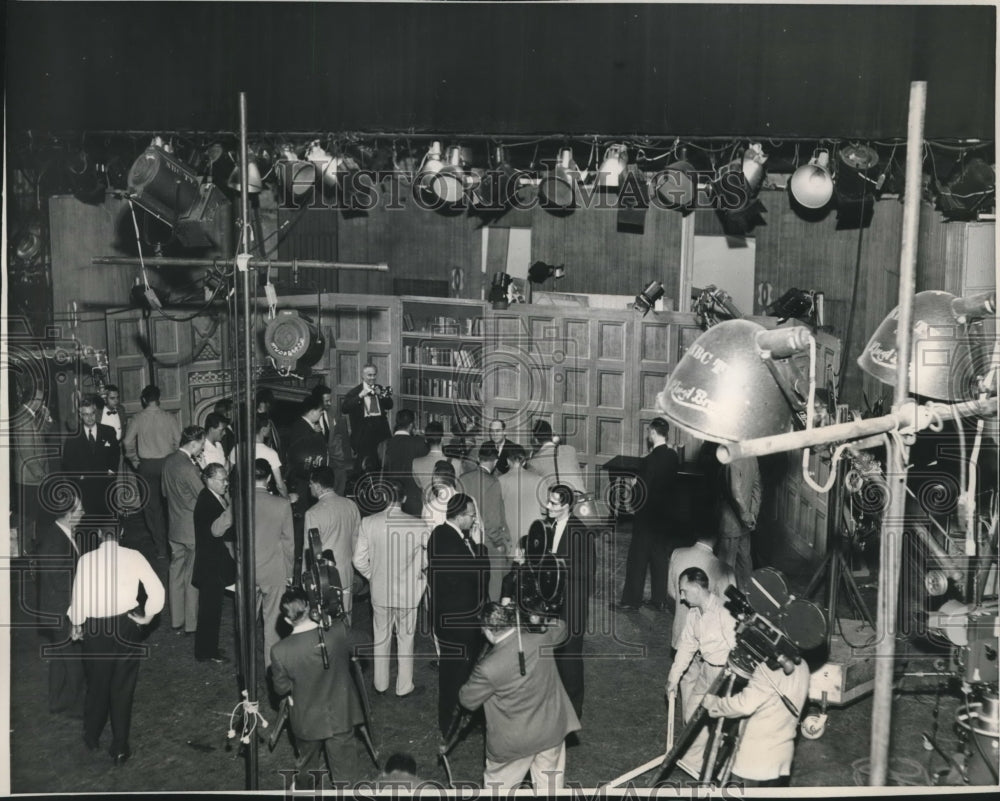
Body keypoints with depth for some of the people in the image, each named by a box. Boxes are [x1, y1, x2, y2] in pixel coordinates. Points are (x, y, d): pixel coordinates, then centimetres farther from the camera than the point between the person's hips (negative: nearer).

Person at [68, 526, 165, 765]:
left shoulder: (86, 559, -8)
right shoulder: (133, 556, -6)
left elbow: (79, 597, -7)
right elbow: (157, 589, -9)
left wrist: (76, 625, 10)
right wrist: (148, 616, 5)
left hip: (96, 628, 0)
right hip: (128, 625, 0)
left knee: (97, 683, 18)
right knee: (123, 687, 9)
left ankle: (92, 738, 35)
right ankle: (120, 748, 13)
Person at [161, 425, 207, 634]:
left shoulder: (169, 461, 2)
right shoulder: (188, 468, -24)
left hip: (175, 528, 8)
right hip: (193, 529, -8)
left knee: (176, 575, 15)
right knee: (193, 578, 5)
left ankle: (176, 621, 26)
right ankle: (191, 624, 15)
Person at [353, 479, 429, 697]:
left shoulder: (368, 523, -13)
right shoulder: (418, 525, -18)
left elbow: (359, 560, -6)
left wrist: (373, 576, 11)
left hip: (380, 591, 2)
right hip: (408, 592, -2)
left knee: (381, 638, 19)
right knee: (405, 639, 15)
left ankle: (381, 684, 34)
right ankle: (404, 687, 27)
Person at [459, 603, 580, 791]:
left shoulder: (488, 667, -30)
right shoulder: (541, 638, -17)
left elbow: (468, 701, -11)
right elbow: (559, 627, 9)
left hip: (514, 741, -4)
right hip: (552, 730, 4)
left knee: (497, 785, 21)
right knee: (549, 786, 21)